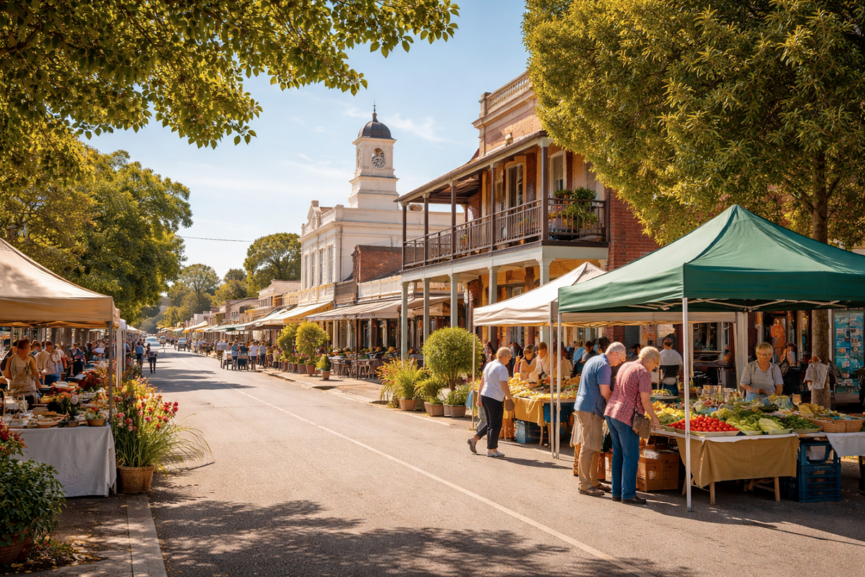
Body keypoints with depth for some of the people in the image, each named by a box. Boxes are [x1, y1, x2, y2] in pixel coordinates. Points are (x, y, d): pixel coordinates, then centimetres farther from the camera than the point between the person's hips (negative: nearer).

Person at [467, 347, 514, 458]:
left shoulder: (489, 365, 12)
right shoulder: (502, 368, -14)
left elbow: (482, 381, 18)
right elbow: (504, 386, -21)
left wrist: (479, 396, 23)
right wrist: (510, 397, -10)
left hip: (484, 396, 9)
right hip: (495, 400, -9)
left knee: (490, 423, 21)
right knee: (495, 425, 2)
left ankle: (474, 439, 18)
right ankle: (492, 450, 8)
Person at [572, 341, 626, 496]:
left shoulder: (593, 360, 17)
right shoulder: (604, 365, -14)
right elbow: (605, 392, -17)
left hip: (582, 406, 10)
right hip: (591, 409, -10)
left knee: (595, 447, 15)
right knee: (589, 447, -7)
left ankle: (593, 481, 21)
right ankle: (585, 485, -4)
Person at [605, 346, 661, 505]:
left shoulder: (625, 367, 15)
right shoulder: (644, 373, -10)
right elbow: (645, 400, -16)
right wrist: (653, 417, -1)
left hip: (611, 413, 9)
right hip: (626, 417, -9)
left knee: (618, 455, 13)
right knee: (631, 457, -1)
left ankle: (617, 492, 16)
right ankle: (628, 494, 1)